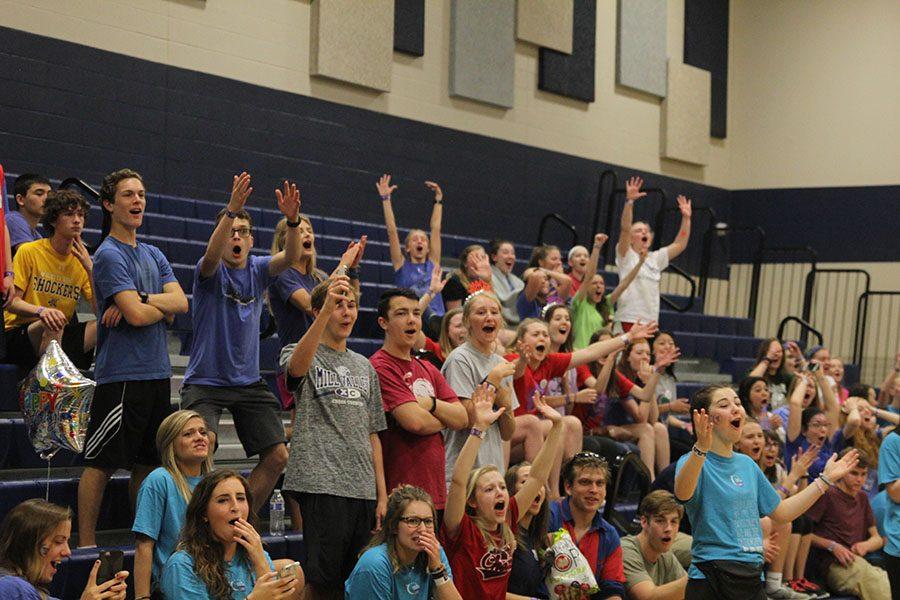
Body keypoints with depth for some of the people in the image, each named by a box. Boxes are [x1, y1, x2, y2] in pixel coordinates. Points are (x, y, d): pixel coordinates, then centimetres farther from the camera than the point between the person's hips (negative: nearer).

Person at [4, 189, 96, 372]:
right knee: (52, 324, -36)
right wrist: (40, 311, -28)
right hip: (19, 333, -4)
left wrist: (90, 269, -10)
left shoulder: (82, 260, 9)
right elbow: (12, 302, -7)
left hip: (60, 336, 4)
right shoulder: (29, 251, -3)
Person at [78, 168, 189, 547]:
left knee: (147, 463, 13)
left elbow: (181, 303, 3)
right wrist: (164, 307, 1)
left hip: (157, 373, 8)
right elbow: (137, 316, -18)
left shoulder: (154, 255, 16)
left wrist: (141, 300, -13)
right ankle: (85, 544, 1)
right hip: (121, 376, -8)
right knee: (101, 463, -4)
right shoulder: (109, 255, -8)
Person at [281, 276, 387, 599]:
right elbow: (297, 367, -26)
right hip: (321, 484, -6)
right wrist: (327, 308, -38)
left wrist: (382, 496, 11)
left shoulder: (365, 367, 20)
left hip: (362, 487, 6)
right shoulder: (301, 355, 2)